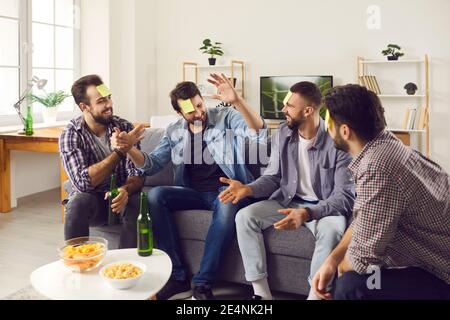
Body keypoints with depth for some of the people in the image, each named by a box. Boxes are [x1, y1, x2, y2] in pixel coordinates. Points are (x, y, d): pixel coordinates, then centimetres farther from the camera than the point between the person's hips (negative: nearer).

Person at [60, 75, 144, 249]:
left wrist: (125, 190, -34)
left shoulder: (124, 127, -6)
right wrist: (119, 151, -30)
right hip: (89, 198, -1)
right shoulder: (70, 135, -11)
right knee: (78, 203, -34)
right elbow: (83, 182, -24)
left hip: (120, 195, 1)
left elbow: (137, 174, -10)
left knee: (136, 204, -32)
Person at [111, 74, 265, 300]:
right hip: (193, 193, 4)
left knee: (228, 205, -39)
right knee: (154, 196, -22)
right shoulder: (174, 132, 10)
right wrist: (129, 148, -13)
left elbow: (258, 130, -19)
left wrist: (236, 101, -36)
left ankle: (203, 284, -26)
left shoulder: (226, 117, -1)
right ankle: (178, 278, -20)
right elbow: (152, 165, 8)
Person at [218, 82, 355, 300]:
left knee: (331, 230, -39)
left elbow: (345, 196, -21)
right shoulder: (282, 135, -2)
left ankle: (315, 295, -21)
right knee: (244, 217, -17)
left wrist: (307, 214, -37)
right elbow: (273, 177, 5)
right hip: (288, 200, 5)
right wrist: (248, 189, -18)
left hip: (324, 207, -4)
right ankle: (262, 292, -14)